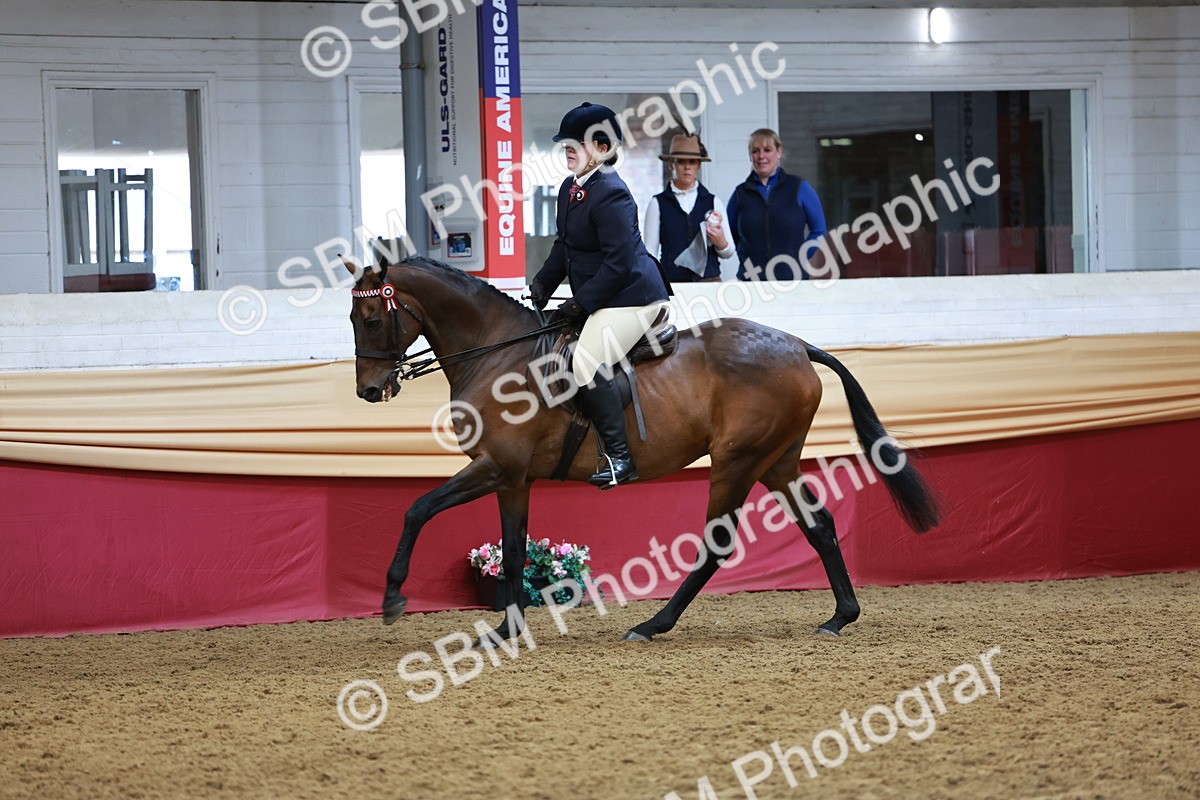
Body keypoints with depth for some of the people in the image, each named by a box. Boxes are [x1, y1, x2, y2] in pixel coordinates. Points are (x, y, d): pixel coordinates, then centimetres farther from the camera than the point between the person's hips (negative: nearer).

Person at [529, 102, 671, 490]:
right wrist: (543, 285, 6)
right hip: (602, 301, 11)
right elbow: (564, 246, 21)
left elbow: (619, 262, -23)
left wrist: (580, 305, -19)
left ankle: (620, 458, -20)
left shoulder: (610, 195, -20)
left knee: (587, 366, -22)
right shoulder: (570, 189, 11)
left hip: (630, 297, -11)